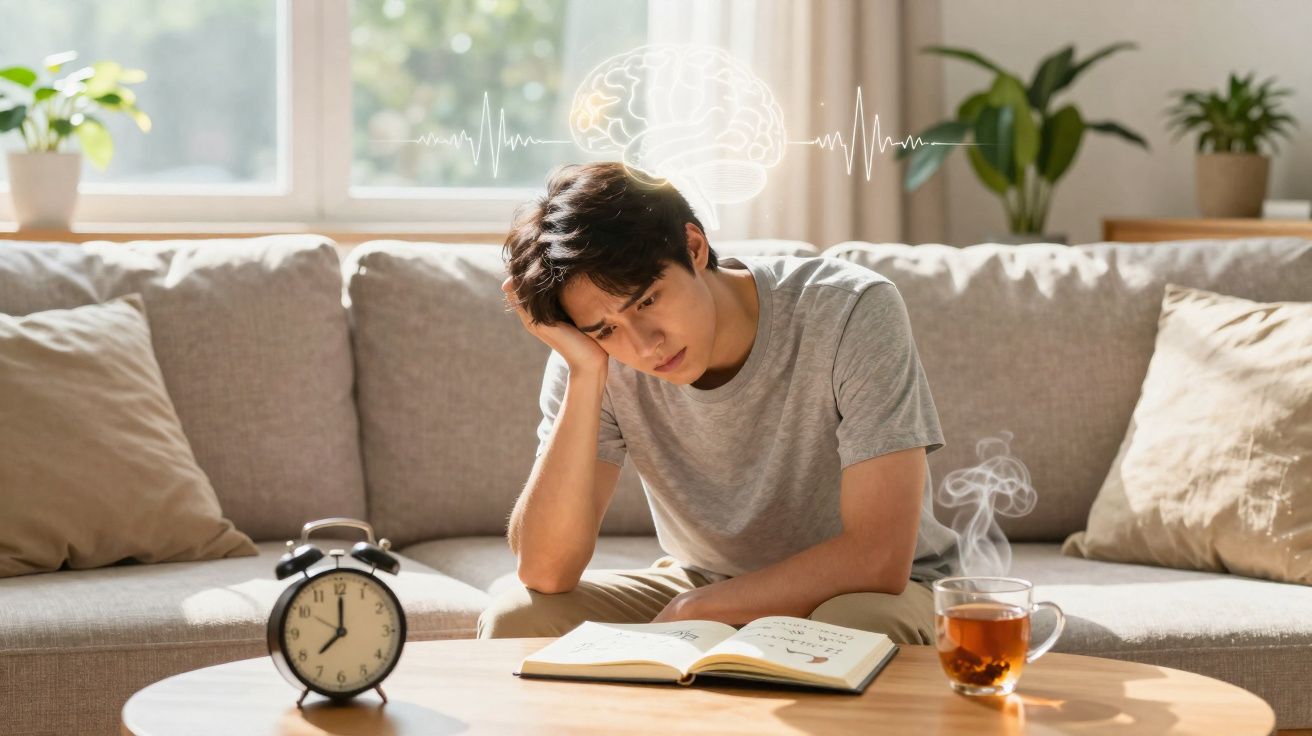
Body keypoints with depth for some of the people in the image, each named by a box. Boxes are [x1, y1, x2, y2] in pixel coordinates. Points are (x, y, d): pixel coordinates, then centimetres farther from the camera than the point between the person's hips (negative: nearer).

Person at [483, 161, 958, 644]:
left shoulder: (852, 313, -26)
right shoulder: (593, 353, -16)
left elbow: (878, 557, -28)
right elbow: (545, 570, -23)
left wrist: (688, 612, -24)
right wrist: (586, 374, -30)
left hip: (864, 592, -2)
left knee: (858, 626, -37)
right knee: (514, 619, -21)